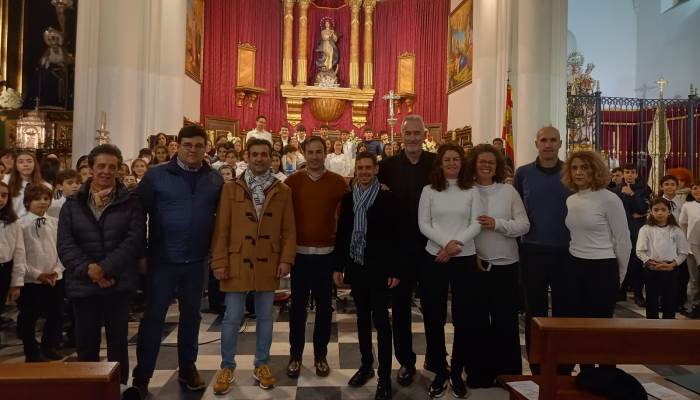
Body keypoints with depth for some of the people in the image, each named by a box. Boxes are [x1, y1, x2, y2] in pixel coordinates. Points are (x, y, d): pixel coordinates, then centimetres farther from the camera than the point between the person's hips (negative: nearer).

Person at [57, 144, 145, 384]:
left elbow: (135, 240, -9)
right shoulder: (73, 203, 7)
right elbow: (65, 244, -1)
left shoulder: (130, 202, 0)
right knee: (86, 343, 11)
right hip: (83, 284, 2)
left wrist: (104, 267, -17)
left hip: (119, 283, -2)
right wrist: (88, 270, -15)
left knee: (118, 341, 9)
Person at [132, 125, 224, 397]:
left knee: (191, 315, 15)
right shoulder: (156, 175, -5)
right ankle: (141, 376, 18)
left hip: (197, 261, 3)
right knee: (154, 316, 5)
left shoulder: (215, 179, 3)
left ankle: (187, 368, 31)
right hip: (163, 259, -3)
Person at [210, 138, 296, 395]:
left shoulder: (283, 191, 2)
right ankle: (227, 367, 25)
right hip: (237, 263, -1)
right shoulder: (231, 189, -1)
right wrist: (219, 261, -6)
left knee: (265, 317, 12)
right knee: (232, 318, 7)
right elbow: (221, 229, -2)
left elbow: (289, 230, 3)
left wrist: (286, 259, -5)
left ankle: (262, 365, 28)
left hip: (269, 264, 1)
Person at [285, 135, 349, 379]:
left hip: (326, 253, 0)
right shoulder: (292, 181, -1)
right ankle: (295, 355, 24)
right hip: (299, 252, 0)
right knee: (298, 305, 9)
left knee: (324, 305, 10)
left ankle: (320, 355, 25)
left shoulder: (338, 182, -2)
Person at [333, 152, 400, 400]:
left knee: (380, 319, -1)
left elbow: (396, 237, -8)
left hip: (379, 267, -4)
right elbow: (342, 233, 7)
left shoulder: (388, 198, -7)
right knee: (362, 317, 15)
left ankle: (384, 376, 9)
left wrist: (395, 270, -11)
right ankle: (366, 365, 30)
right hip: (356, 266, 4)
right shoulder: (348, 198, 4)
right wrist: (338, 266, 5)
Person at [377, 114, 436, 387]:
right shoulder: (388, 165, -1)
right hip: (400, 246, 0)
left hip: (432, 245, 0)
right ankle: (406, 361, 28)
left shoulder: (437, 163, -1)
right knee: (400, 305, 11)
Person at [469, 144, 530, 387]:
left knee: (505, 321, 8)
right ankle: (480, 372, 26)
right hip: (475, 264, 0)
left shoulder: (508, 191, 0)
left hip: (505, 265, 0)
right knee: (477, 320, 10)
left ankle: (509, 373, 24)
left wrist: (498, 224, -18)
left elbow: (524, 225, -4)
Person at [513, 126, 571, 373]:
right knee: (534, 311, 8)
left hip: (566, 252, 0)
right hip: (533, 251, 0)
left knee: (564, 310, 9)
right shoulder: (523, 173, 2)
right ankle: (536, 368, 21)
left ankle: (563, 368, 23)